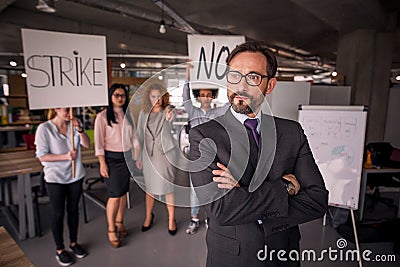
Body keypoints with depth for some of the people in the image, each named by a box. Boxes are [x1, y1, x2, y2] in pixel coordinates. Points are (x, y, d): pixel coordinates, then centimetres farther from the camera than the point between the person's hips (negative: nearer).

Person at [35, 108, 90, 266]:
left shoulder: (73, 126, 0)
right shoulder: (44, 128, -11)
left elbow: (87, 144, -5)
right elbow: (41, 156, -12)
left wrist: (79, 129, -19)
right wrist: (65, 156, -21)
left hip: (75, 176, 4)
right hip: (55, 178, -4)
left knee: (73, 210, 15)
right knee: (58, 213, 8)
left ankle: (74, 242, 34)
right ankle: (59, 250, 26)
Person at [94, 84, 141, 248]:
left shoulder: (128, 115, 9)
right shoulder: (103, 116, -5)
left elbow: (134, 138, 12)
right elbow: (99, 142, -8)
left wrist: (137, 158, 10)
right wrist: (102, 163, -13)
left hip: (127, 157, 5)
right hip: (112, 158, -5)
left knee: (123, 192, 11)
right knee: (115, 195, -4)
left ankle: (119, 222, 28)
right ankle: (111, 230, 12)